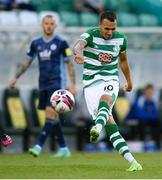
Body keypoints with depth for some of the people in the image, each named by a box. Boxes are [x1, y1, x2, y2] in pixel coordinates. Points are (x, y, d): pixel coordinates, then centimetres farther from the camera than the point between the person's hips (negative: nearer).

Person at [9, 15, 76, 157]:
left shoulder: (61, 42, -4)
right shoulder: (36, 43, 9)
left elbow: (69, 64, -2)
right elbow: (27, 62, 19)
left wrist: (72, 84, -9)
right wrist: (16, 78, 16)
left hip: (57, 83, -5)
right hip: (43, 85, 5)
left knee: (50, 112, -16)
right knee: (53, 116, 7)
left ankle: (38, 146, -21)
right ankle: (64, 149, 15)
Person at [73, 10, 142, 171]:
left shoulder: (120, 38, 1)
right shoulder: (90, 35, -11)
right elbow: (78, 45, -35)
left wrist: (129, 81, 32)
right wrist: (79, 54, -59)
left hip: (110, 80, 1)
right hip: (91, 83, -1)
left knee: (105, 100, -34)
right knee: (108, 121, -12)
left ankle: (97, 128, -64)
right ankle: (131, 161, -15)